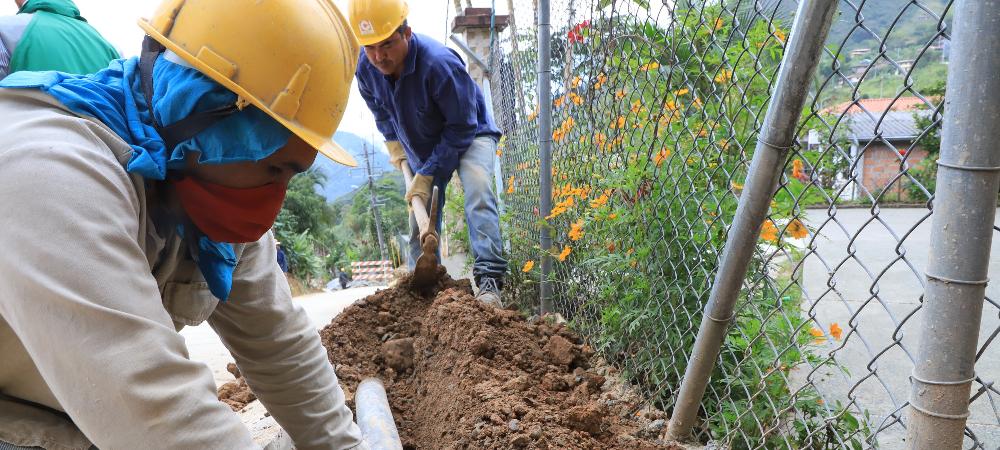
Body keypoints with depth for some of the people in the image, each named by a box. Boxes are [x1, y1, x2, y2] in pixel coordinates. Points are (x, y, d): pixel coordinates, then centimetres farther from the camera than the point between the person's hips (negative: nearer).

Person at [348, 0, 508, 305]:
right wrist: (393, 141, -2)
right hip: (422, 149, 6)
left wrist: (427, 175, -28)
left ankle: (489, 280, -36)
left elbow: (461, 129, -30)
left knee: (478, 193, -32)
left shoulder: (440, 64, -37)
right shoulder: (366, 68, -18)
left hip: (470, 135, -6)